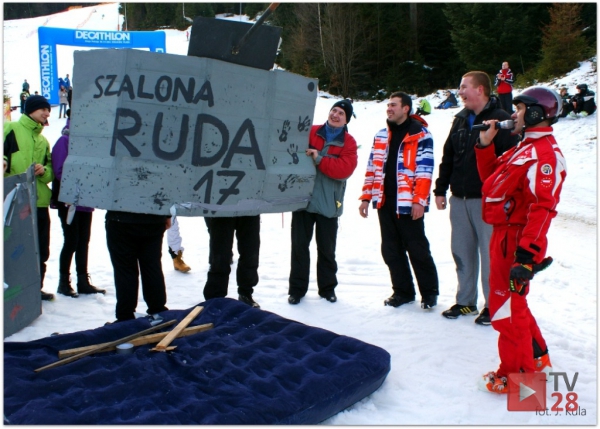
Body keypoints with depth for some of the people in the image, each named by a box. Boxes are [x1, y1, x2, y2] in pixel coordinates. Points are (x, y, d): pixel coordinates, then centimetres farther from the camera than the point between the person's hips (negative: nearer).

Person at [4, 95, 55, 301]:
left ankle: (36, 287, 26)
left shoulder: (43, 141, 21)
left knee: (41, 250, 12)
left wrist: (44, 170, -4)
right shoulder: (11, 129, 2)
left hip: (39, 201, 6)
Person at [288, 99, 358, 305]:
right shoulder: (309, 132, 2)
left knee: (327, 248, 11)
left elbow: (345, 168, -14)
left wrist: (319, 159, -22)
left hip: (329, 204, 0)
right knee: (299, 245, 6)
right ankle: (297, 288, 17)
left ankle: (327, 287, 26)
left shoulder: (348, 143, 0)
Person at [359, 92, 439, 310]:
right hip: (385, 202, 6)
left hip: (408, 204, -6)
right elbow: (372, 168, 16)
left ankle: (429, 292, 16)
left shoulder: (421, 134, -4)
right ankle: (402, 291, 23)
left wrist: (419, 201, -17)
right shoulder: (381, 135, 15)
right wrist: (366, 197, 12)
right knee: (391, 250, 10)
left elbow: (424, 170, -11)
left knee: (417, 250, 1)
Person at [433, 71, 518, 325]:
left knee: (490, 254, 1)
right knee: (462, 252, 12)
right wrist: (440, 189, 13)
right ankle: (465, 301, 25)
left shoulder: (501, 120, -8)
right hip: (459, 199, 7)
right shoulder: (461, 120, 14)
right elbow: (447, 157, 17)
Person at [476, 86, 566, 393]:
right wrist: (485, 144, 7)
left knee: (506, 306, 0)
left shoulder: (543, 154, -18)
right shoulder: (526, 148, 15)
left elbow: (542, 208, -26)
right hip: (507, 234, 10)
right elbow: (491, 179, 17)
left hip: (516, 240, -10)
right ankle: (536, 359, 37)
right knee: (511, 302, 21)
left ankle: (516, 373, 15)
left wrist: (527, 255, -30)